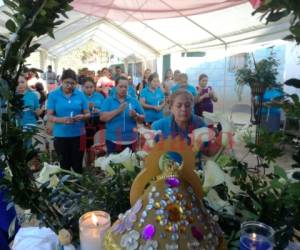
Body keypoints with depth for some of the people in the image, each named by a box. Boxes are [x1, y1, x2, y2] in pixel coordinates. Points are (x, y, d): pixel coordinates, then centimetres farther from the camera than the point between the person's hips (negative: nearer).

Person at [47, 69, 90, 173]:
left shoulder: (80, 94, 3)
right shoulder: (53, 95, -1)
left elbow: (87, 114, 6)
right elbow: (49, 116, -5)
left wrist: (82, 116, -17)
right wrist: (62, 120, -23)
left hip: (78, 135, 1)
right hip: (61, 136, -1)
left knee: (77, 165, 7)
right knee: (64, 165, 11)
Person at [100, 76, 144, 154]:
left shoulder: (134, 101, 5)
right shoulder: (108, 101, 1)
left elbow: (142, 119, 6)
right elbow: (102, 117, -10)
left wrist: (135, 115, -16)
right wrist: (118, 110, -20)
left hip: (131, 140, 2)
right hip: (113, 140, -2)